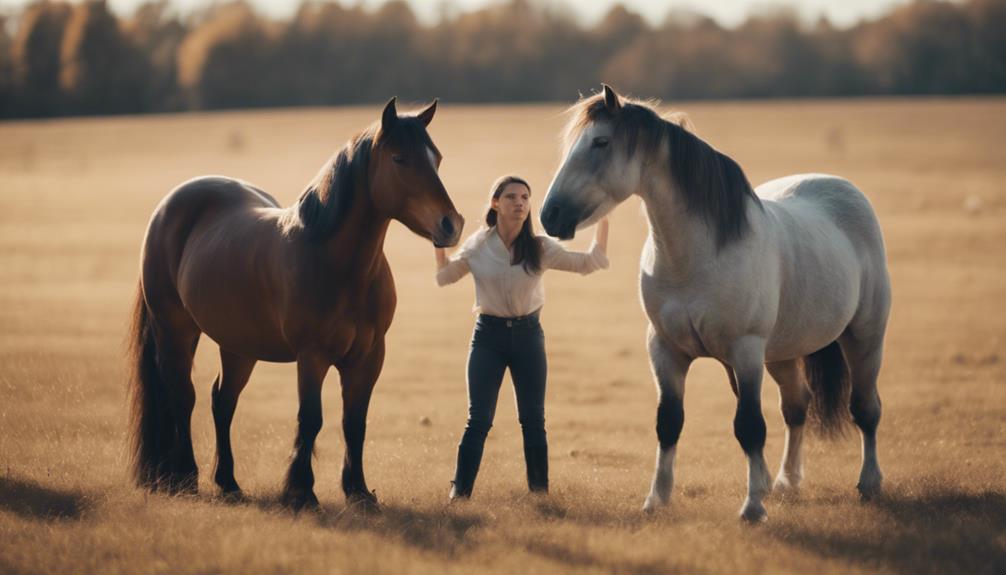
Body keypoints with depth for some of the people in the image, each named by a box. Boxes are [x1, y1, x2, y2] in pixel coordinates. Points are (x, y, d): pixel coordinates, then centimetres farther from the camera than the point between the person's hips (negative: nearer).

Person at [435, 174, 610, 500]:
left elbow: (591, 262, -3)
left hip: (527, 335, 1)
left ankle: (539, 491, 15)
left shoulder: (540, 249, -4)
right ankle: (459, 492, 0)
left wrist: (603, 217, -9)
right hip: (489, 334, -1)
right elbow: (444, 276, 8)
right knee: (478, 420, -4)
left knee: (533, 420, 6)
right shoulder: (477, 246, -2)